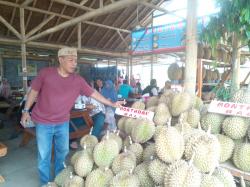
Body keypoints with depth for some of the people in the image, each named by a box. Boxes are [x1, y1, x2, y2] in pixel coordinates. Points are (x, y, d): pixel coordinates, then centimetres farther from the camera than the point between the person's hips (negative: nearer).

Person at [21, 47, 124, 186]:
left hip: (63, 122, 3)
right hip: (43, 122, -2)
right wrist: (26, 110, -2)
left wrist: (112, 104, -7)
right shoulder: (45, 73, -13)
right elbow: (34, 91, -2)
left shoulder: (78, 80, -8)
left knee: (62, 151, 17)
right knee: (44, 155, 8)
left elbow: (93, 93, -4)